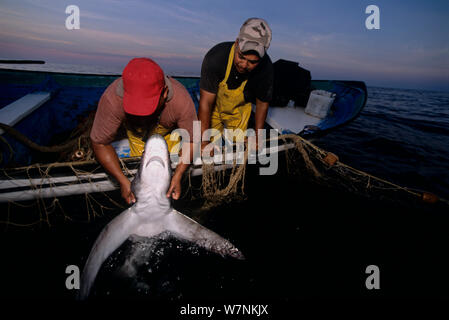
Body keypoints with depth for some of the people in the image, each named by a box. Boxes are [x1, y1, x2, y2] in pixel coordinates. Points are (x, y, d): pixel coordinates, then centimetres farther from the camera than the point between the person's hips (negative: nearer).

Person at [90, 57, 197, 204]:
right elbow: (100, 143, -30)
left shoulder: (181, 100, -42)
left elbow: (191, 141, -28)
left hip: (169, 132, 0)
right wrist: (123, 181, -36)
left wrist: (177, 176, -39)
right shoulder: (112, 99, -42)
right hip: (135, 134, 0)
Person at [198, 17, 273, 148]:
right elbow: (205, 103, -32)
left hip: (239, 110, 2)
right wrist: (204, 141, -33)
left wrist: (257, 137, -5)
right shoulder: (215, 57, -36)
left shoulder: (266, 68, -28)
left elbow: (262, 103, -10)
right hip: (214, 106, -1)